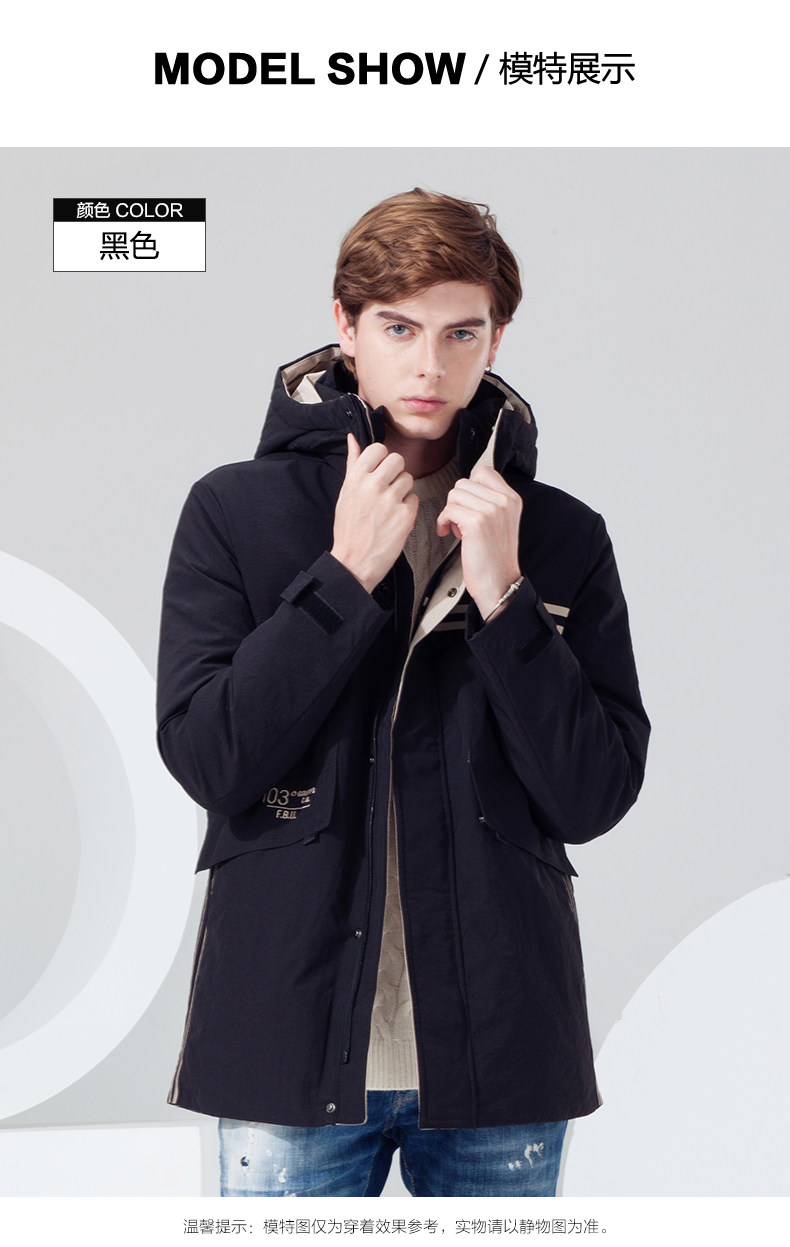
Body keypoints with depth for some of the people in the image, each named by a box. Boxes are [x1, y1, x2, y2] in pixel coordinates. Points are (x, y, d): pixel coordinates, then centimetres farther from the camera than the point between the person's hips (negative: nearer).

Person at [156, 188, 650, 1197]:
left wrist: (500, 596, -12)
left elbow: (596, 798, -3)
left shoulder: (561, 538, 2)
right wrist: (345, 576, -13)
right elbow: (208, 760, -8)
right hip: (293, 1039, -1)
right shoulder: (235, 513, 0)